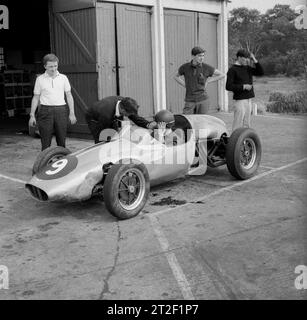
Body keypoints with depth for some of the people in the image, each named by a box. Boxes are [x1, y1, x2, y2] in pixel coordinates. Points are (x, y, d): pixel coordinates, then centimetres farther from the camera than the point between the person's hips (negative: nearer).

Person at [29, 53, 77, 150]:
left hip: (61, 110, 1)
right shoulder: (40, 79, 6)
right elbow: (36, 97, 9)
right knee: (46, 143, -1)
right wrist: (32, 115, 4)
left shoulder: (63, 78, 8)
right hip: (45, 111, -1)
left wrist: (72, 113, 3)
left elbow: (69, 96, 10)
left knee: (61, 141, 5)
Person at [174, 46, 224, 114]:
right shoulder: (185, 67, -2)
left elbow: (221, 75, 9)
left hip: (203, 100, 0)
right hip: (190, 101, 1)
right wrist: (185, 85, 4)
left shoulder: (206, 67, -4)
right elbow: (176, 77, 19)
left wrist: (207, 81, 2)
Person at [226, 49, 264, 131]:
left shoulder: (247, 68, 13)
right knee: (238, 124, -6)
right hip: (240, 100, -7)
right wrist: (243, 86, -15)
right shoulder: (232, 70, -7)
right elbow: (228, 86, -13)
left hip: (248, 99, 7)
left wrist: (254, 60, 2)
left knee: (246, 123, 11)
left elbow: (261, 72, 11)